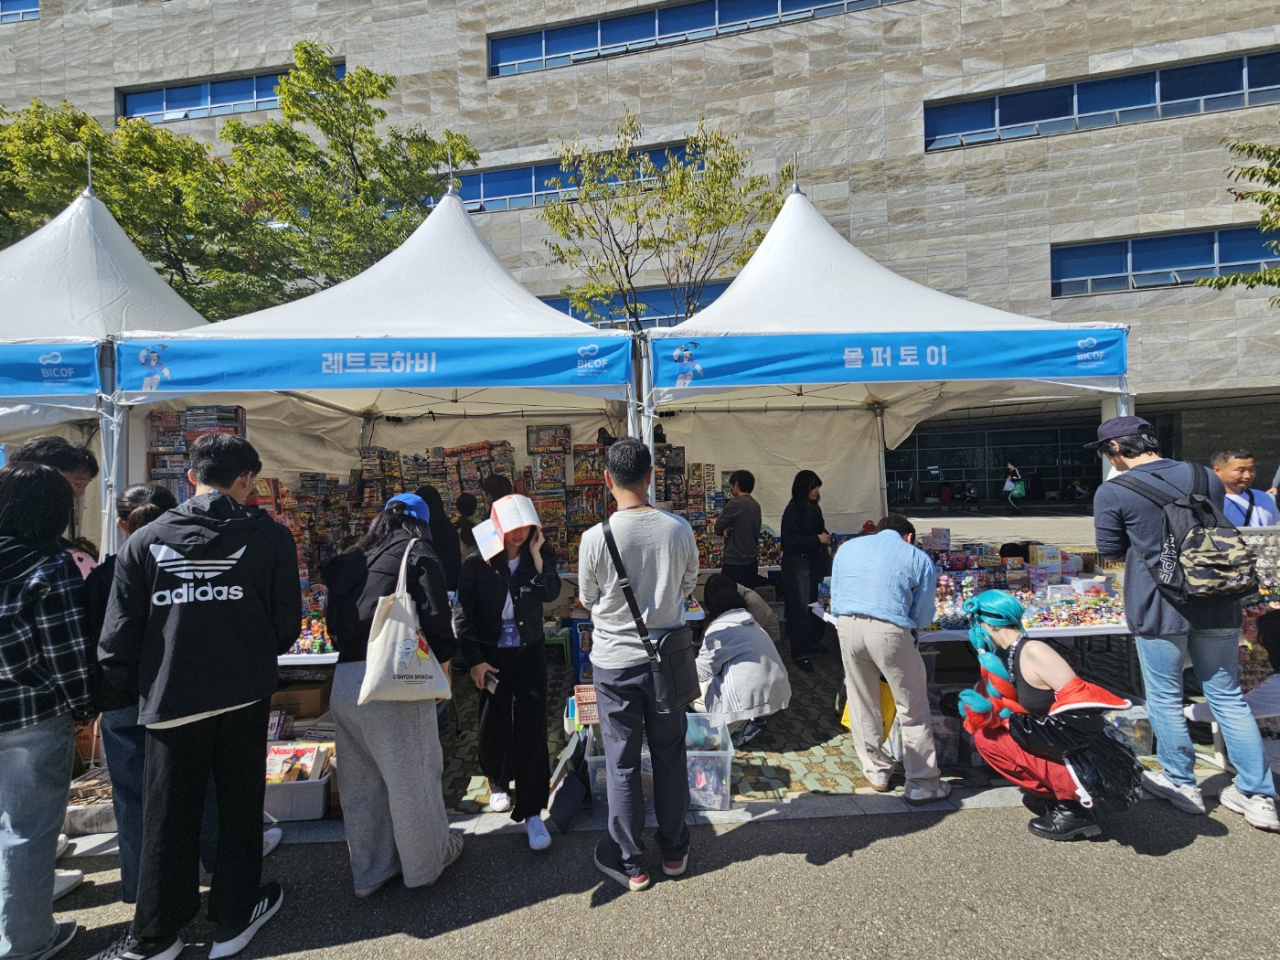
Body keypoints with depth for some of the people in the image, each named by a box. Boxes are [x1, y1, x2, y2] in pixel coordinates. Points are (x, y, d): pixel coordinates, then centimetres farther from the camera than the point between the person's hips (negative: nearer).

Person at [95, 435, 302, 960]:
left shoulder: (145, 540, -2)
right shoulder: (268, 535, -6)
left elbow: (119, 631, -1)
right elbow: (286, 620, -3)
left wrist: (118, 686, 15)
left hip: (169, 697, 1)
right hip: (244, 695, -1)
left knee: (169, 818, 15)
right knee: (240, 806, 15)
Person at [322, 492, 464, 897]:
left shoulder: (353, 560, 14)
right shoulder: (418, 554, -4)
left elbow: (335, 620, 13)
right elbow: (434, 616, -12)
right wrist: (444, 659, 2)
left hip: (344, 678, 6)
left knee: (361, 779, 19)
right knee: (413, 773, 11)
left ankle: (370, 870, 34)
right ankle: (426, 860, 29)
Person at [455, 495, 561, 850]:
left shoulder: (540, 555, -2)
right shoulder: (478, 563, -8)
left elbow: (551, 593, -18)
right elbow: (464, 614, -6)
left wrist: (536, 555, -22)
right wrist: (474, 660, -10)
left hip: (529, 651, 0)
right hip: (490, 653, 0)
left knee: (532, 726, -4)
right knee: (494, 723, 15)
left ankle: (532, 812, 6)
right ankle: (497, 781, 44)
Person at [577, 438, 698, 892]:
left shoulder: (595, 537, -18)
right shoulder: (679, 529, -11)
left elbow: (587, 598, -2)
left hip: (615, 661, -2)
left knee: (621, 762, 13)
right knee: (670, 755, 18)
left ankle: (630, 862, 28)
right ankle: (674, 850, 34)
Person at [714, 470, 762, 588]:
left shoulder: (735, 504, -14)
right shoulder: (756, 505, 10)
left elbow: (718, 529, -10)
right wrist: (729, 528, 0)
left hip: (735, 564, -8)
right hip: (752, 562, 8)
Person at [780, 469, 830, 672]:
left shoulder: (814, 507, 9)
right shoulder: (792, 510, -15)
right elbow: (791, 541, -21)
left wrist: (826, 537, 3)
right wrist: (818, 539, -18)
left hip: (816, 562, 8)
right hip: (798, 565, -8)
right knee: (801, 608, -4)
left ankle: (814, 643, 30)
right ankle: (800, 653, 4)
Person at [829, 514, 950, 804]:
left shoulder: (847, 548, 19)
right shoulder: (919, 558, 10)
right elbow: (923, 617, 11)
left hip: (847, 627, 4)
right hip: (889, 631, -3)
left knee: (863, 706, 18)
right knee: (914, 712, 12)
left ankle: (876, 773, 32)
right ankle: (922, 785, 21)